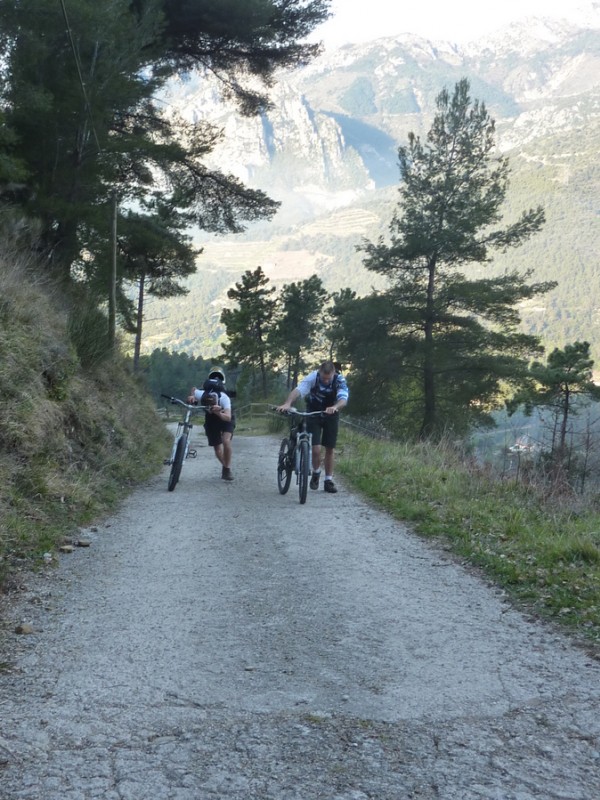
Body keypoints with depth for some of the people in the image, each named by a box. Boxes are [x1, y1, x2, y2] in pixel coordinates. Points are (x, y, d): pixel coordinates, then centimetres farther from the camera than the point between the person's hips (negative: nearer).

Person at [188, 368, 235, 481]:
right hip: (211, 421, 3)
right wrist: (191, 396, -25)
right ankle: (224, 466, 32)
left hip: (225, 420, -3)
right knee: (217, 449, 2)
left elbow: (228, 417, -48)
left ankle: (227, 469, -12)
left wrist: (218, 413, -66)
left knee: (226, 441, -27)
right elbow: (194, 389, -5)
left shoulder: (224, 398, -39)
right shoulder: (201, 395, -31)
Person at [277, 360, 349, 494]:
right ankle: (316, 472, 15)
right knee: (316, 449, -13)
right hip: (313, 414, -1)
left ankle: (328, 480, 20)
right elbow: (298, 390, -38)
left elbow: (343, 399, -37)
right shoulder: (313, 377, -25)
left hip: (331, 415, 1)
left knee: (329, 449, 6)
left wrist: (335, 407, -60)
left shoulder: (340, 380, -23)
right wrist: (287, 404, -57)